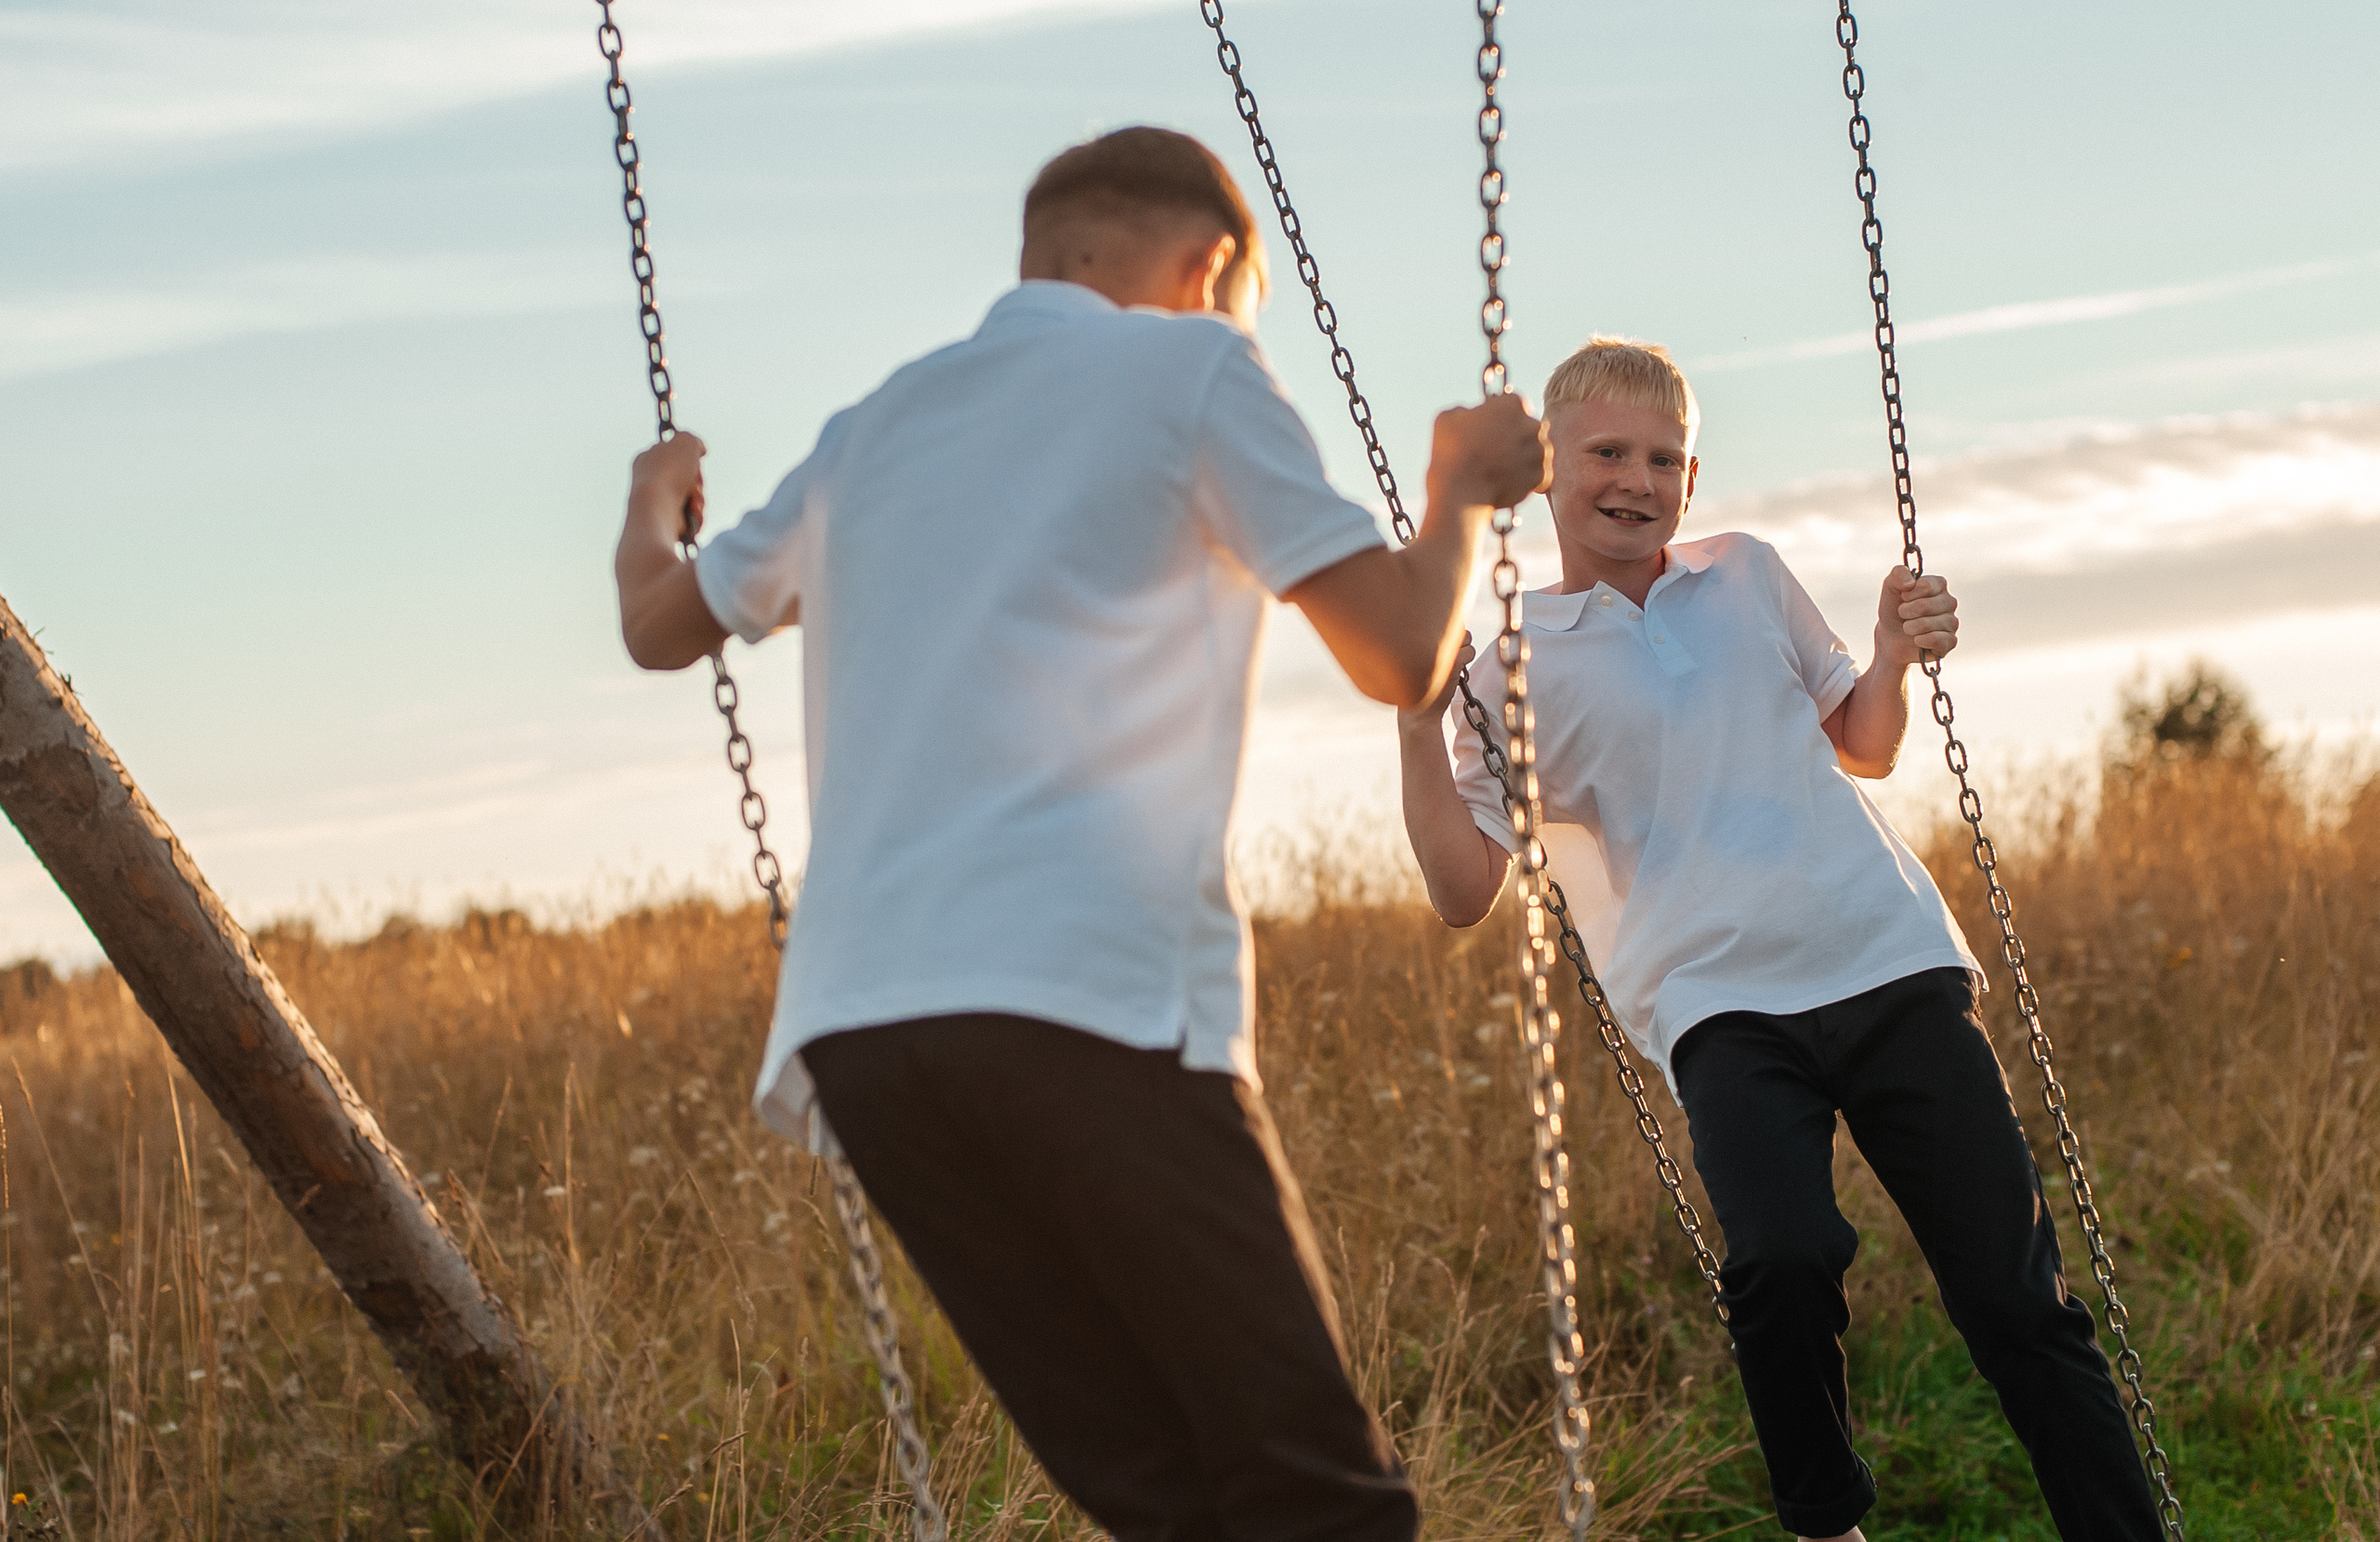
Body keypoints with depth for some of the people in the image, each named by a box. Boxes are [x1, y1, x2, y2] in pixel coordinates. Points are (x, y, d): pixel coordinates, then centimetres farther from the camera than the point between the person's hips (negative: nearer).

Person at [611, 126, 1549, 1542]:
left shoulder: (873, 432, 25)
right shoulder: (1191, 372, 8)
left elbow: (662, 624, 39)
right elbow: (1403, 656, 4)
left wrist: (654, 500, 60)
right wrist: (1468, 491, 23)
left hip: (856, 1029, 6)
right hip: (1093, 1001, -6)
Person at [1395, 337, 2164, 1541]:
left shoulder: (1749, 576, 17)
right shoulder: (1513, 665, 6)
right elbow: (1463, 892, 1)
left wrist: (1895, 657, 9)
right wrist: (1419, 733, -12)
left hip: (1892, 960, 3)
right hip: (1720, 1005, -3)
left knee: (2015, 1296, -3)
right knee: (1785, 1260, -27)